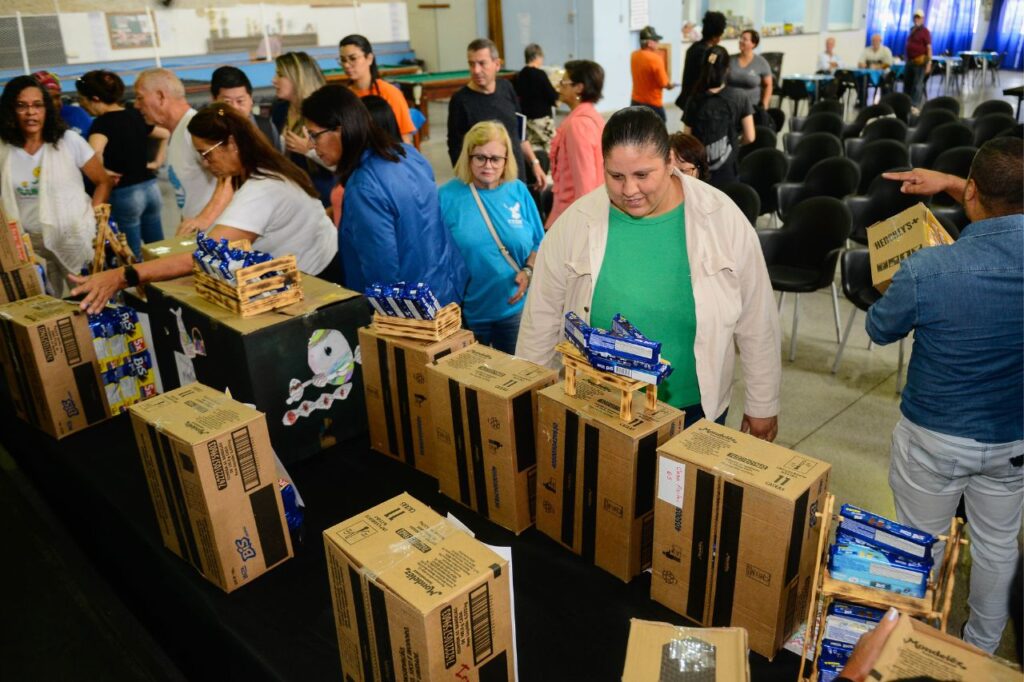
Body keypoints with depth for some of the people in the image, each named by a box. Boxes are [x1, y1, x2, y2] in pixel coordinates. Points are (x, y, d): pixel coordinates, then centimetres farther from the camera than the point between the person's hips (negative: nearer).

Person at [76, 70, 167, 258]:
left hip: (124, 194, -7)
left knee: (133, 257, 4)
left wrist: (103, 173, -16)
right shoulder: (136, 115, 7)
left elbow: (93, 153, -33)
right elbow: (166, 135, 21)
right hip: (150, 188, 7)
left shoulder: (103, 123, -14)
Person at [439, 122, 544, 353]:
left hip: (514, 306, 2)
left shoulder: (518, 190, 1)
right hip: (466, 310, -2)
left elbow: (539, 243, 7)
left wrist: (528, 271, -11)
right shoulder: (447, 196, -7)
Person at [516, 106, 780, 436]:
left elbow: (756, 323, -2)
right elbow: (542, 321, -1)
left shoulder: (723, 219, -11)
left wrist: (762, 405, 4)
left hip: (694, 409, 0)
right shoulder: (573, 224, -11)